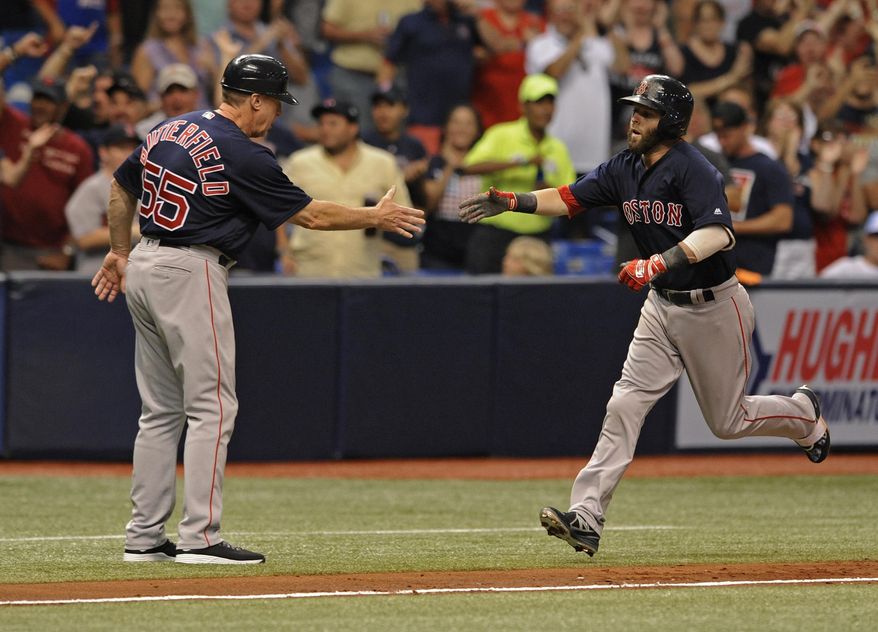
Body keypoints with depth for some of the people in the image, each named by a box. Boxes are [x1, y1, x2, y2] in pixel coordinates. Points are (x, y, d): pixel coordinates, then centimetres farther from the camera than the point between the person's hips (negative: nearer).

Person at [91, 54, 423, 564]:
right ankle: (200, 537, -9)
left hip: (144, 271, 9)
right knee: (212, 407, -5)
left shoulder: (169, 131, 11)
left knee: (161, 410, 12)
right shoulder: (241, 155, -13)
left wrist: (121, 251, 32)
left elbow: (122, 188, 22)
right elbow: (311, 215, -8)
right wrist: (377, 217, 4)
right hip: (191, 274, -9)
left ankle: (145, 537, 11)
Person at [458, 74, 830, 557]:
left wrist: (660, 261, -49)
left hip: (714, 309, -6)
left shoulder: (692, 170, -23)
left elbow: (719, 233, -36)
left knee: (727, 421, 8)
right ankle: (586, 517, -14)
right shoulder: (625, 168, 1)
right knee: (625, 406, -7)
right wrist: (512, 202, -16)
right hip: (662, 307, 6)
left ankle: (804, 415, 39)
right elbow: (569, 198, 0)